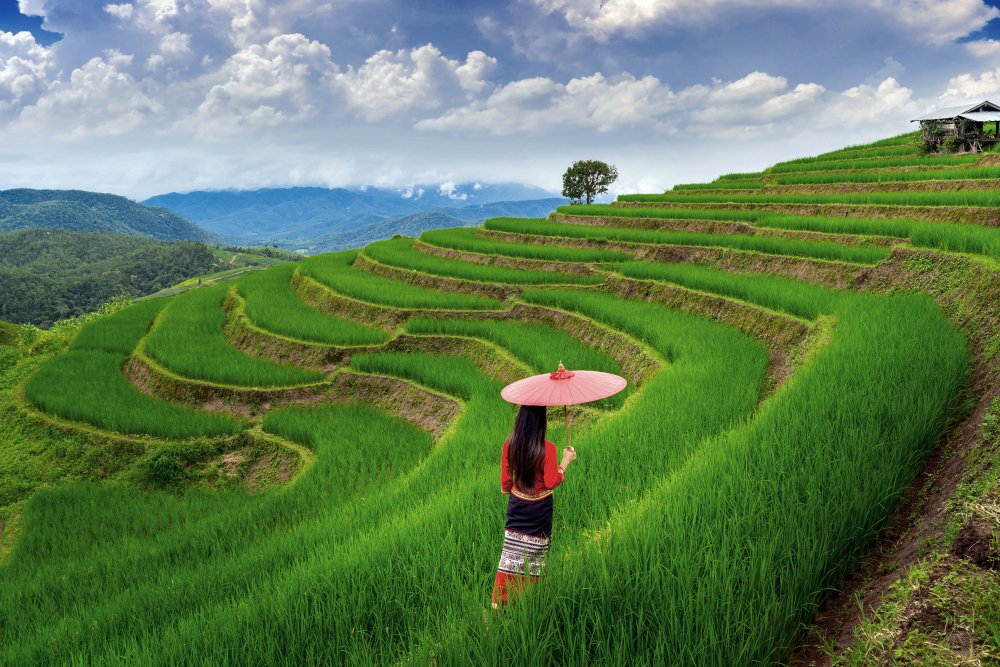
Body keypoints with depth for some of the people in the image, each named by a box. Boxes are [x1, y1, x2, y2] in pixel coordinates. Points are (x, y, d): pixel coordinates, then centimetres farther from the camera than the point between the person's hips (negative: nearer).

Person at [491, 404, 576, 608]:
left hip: (516, 506, 3)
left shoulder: (509, 445, -8)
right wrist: (565, 460, -5)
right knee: (535, 557, 12)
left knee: (512, 553, 12)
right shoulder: (547, 448, -20)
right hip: (539, 511, -3)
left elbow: (505, 479, 0)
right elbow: (551, 483, -14)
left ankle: (500, 601, 16)